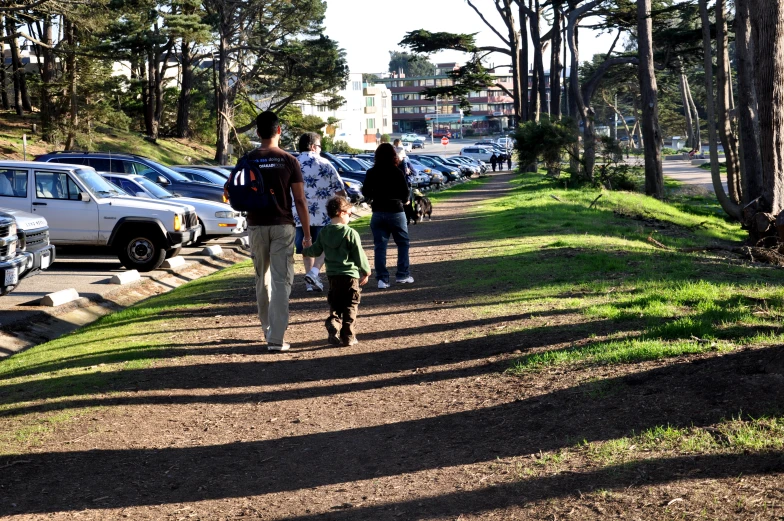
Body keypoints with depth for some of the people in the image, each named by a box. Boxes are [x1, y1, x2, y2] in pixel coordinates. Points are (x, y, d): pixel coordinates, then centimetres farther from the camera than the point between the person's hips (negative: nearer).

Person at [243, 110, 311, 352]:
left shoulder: (247, 161, -1)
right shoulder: (289, 161, -5)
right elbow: (300, 200, -6)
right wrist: (307, 233, -1)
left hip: (256, 225, 2)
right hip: (283, 226, -2)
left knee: (262, 279, 18)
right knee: (281, 282, -1)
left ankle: (268, 328, 29)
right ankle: (276, 338, -7)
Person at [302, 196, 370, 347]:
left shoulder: (323, 233, 1)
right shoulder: (351, 233, -14)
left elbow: (316, 251, 12)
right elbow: (359, 256, -11)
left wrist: (305, 251, 34)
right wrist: (366, 272, 3)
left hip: (332, 276, 5)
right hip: (350, 275, -5)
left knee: (335, 306, 16)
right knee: (350, 308, 5)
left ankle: (333, 333, 4)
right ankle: (348, 337, 6)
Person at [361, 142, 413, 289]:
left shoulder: (371, 173, -1)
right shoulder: (397, 172, -9)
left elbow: (365, 193, 2)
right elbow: (405, 193, -9)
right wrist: (404, 201, 12)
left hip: (378, 213, 2)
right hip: (395, 211, -2)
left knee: (380, 246, 6)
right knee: (403, 243, 13)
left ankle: (382, 278, 0)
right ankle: (402, 275, 10)